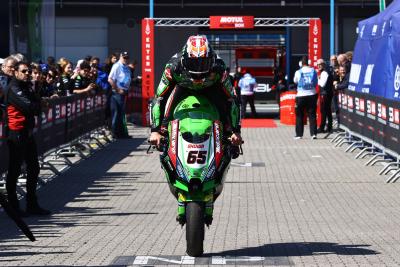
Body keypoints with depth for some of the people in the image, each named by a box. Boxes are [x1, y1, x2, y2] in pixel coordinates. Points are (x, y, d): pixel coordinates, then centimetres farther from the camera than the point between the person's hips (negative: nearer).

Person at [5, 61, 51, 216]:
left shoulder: (27, 86, 15)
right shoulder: (14, 89, -14)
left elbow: (36, 107, 10)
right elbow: (31, 107, -23)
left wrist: (34, 107, -11)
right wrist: (36, 106, -3)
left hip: (28, 132, 9)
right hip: (17, 133, -9)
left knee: (33, 168, 12)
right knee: (15, 170, -1)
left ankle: (32, 205, 19)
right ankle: (13, 206, 6)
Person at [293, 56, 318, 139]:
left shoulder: (298, 72, -7)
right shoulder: (313, 71, -2)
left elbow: (295, 81, 12)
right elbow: (316, 82, 7)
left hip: (301, 96, -1)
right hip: (312, 95, 2)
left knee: (299, 116, 8)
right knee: (312, 115, 5)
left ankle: (299, 134, 8)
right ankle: (313, 133, -3)